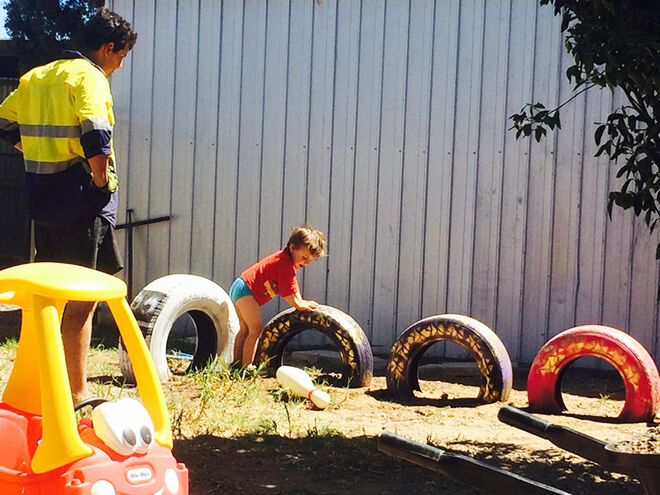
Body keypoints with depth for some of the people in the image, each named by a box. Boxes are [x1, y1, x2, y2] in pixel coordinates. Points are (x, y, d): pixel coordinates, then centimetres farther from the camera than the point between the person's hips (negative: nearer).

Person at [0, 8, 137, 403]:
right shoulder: (88, 77, -11)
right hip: (81, 204, -8)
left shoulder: (37, 76, 14)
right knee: (83, 299, -2)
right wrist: (102, 182, -12)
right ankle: (78, 395, 2)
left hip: (44, 202, 8)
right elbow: (95, 138, -25)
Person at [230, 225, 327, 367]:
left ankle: (237, 363, 25)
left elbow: (293, 285, 23)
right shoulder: (286, 264, -19)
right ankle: (247, 366, -18)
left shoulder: (285, 258, 14)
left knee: (246, 329, 19)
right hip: (246, 290, -11)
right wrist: (301, 305, -3)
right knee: (256, 329, -15)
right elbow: (287, 293, -16)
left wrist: (302, 302, 13)